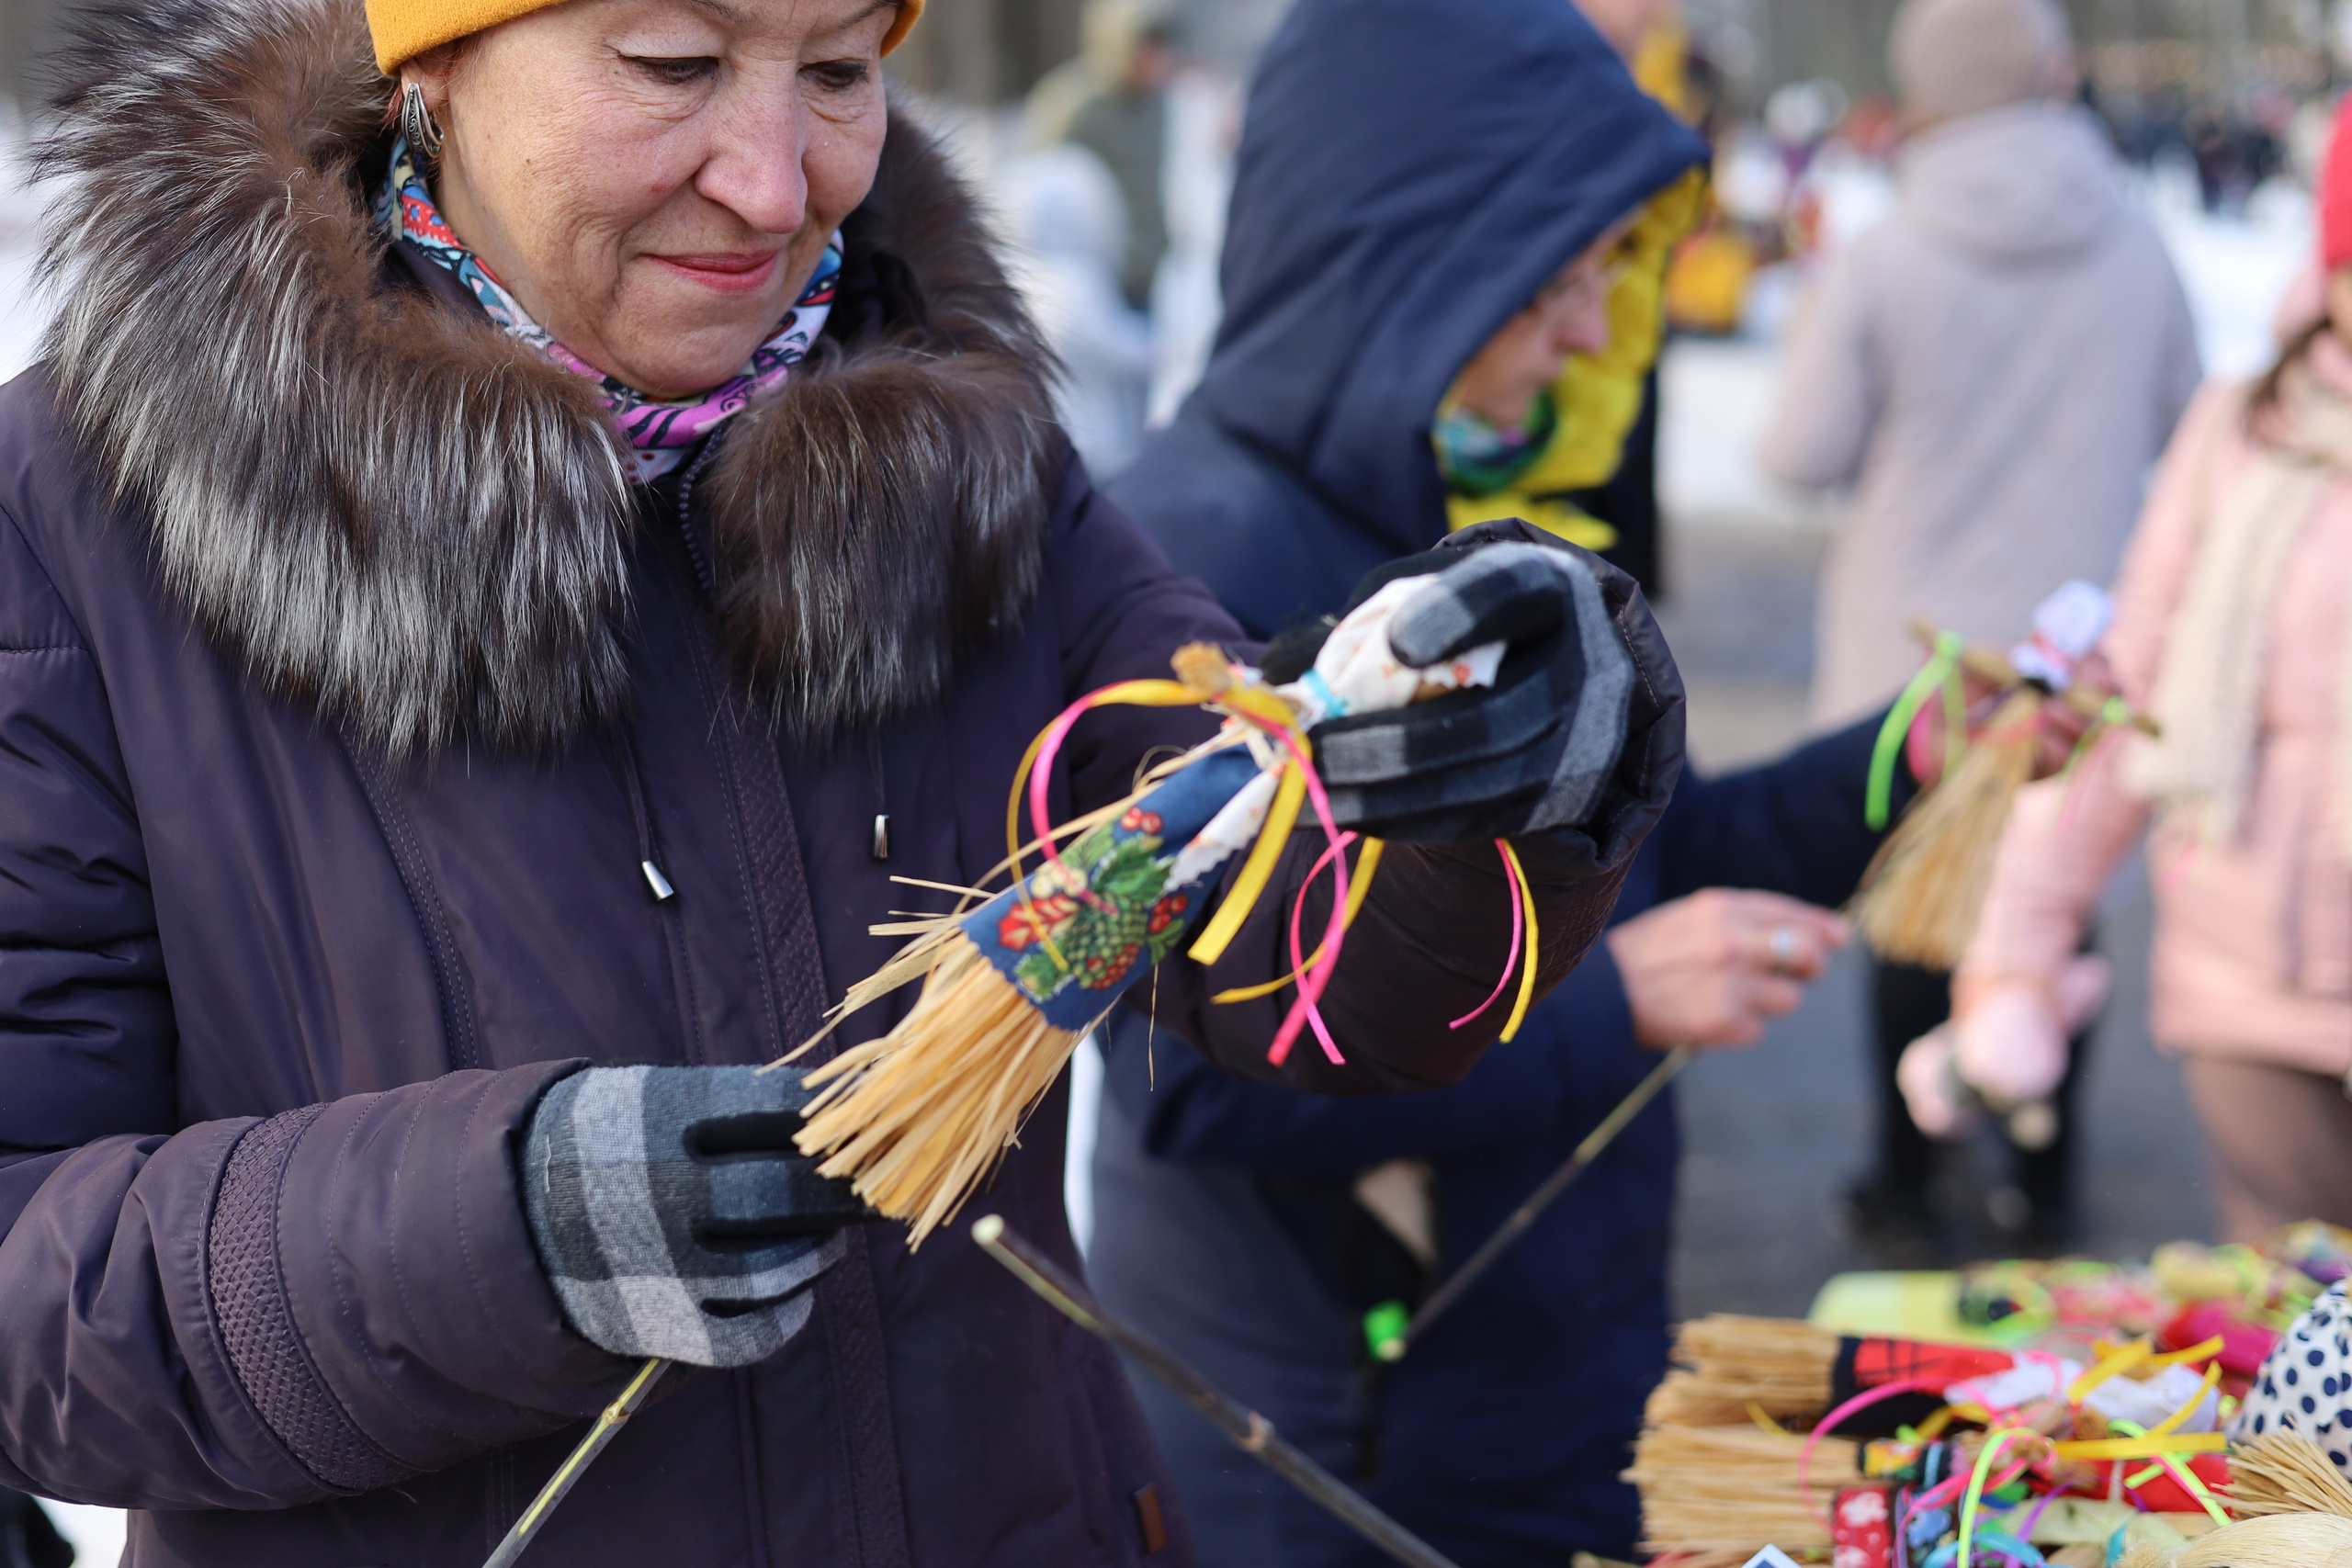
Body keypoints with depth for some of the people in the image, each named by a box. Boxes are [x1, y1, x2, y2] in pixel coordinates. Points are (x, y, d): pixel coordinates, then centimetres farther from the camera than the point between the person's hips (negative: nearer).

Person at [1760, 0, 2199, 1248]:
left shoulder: (1879, 265, -14)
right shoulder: (2134, 247, -5)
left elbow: (1805, 454, -8)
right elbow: (2174, 419, 9)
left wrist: (1810, 349, 11)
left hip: (1915, 648, -2)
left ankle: (1905, 1186, 18)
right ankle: (2044, 1184, 21)